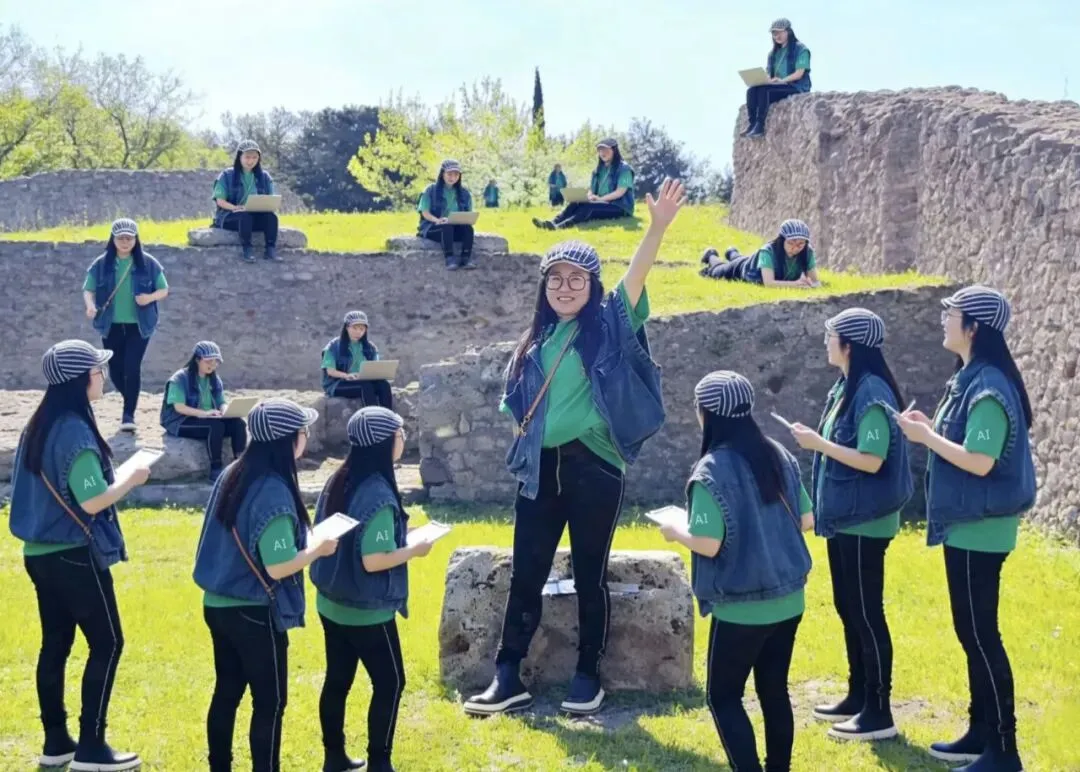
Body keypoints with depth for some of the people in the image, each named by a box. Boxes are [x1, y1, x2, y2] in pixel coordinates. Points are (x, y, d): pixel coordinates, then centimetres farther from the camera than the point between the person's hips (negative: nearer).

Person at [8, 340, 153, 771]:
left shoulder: (38, 426, 8)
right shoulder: (76, 431, -20)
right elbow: (93, 501, -22)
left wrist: (109, 475, 16)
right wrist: (131, 479, -7)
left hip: (40, 552, 9)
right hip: (74, 555, -9)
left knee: (55, 644, 13)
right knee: (106, 643, -1)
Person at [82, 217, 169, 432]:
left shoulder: (148, 263, -2)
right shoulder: (101, 264, 0)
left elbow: (164, 290, 3)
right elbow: (88, 289, 1)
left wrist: (151, 297, -19)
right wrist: (90, 305, -21)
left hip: (139, 326, -2)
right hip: (112, 326, 2)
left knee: (132, 368, -13)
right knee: (115, 371, 8)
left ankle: (129, 414, -6)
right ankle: (131, 404, 36)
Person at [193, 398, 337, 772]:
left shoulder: (233, 474, 3)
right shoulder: (275, 492, -23)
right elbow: (278, 567, -24)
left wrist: (302, 539, 14)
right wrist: (317, 547, -9)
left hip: (219, 603, 8)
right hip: (254, 612, -8)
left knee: (227, 692, 17)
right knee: (270, 701, 4)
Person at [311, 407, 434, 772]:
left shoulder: (338, 482, 2)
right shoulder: (378, 495, -23)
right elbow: (373, 561, -25)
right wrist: (414, 550, -11)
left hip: (332, 604, 8)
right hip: (367, 611, -8)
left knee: (337, 680, 16)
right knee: (389, 683, 6)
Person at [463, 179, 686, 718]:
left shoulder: (609, 325, 0)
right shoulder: (536, 341, 11)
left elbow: (637, 274, -17)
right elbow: (519, 408, 18)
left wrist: (658, 225, -31)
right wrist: (528, 444, 2)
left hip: (594, 466, -3)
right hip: (541, 468, 3)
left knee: (589, 575, 5)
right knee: (526, 575, 5)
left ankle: (588, 675, 18)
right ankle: (508, 677, 11)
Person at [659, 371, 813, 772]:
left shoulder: (712, 470, -16)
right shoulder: (779, 456, 3)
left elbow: (709, 544, -20)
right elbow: (806, 521, 9)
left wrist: (675, 531, -2)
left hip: (741, 607, -6)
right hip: (788, 601, 6)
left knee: (723, 696, 6)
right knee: (774, 692, 15)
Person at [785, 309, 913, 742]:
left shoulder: (872, 393, -19)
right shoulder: (846, 387, 11)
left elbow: (872, 461, -23)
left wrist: (819, 444, -20)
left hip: (865, 522, -10)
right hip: (843, 518, 10)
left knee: (866, 613, -4)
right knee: (848, 609, 17)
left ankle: (879, 712, 3)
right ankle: (858, 697, 28)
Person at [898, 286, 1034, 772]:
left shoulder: (989, 388, -20)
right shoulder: (969, 379, 11)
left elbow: (981, 462, -24)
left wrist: (926, 437, -17)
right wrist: (932, 430, 6)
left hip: (980, 529, -10)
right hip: (965, 525, 10)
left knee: (981, 635, -5)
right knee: (970, 632, 16)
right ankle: (981, 733, 25)